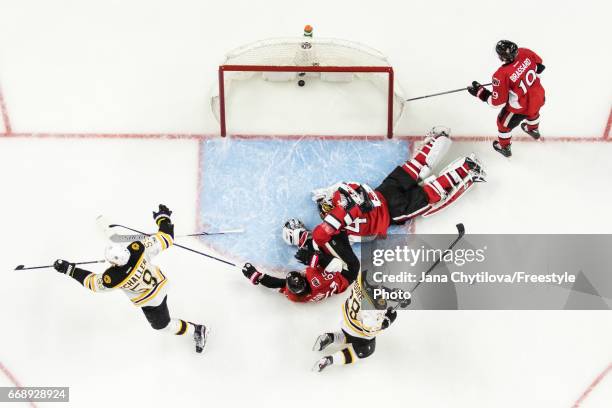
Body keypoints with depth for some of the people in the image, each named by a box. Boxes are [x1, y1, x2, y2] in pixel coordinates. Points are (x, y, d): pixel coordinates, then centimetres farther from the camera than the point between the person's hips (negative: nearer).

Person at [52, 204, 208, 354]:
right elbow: (165, 238, -23)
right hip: (158, 280, 5)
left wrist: (69, 270, -12)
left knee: (162, 324, 18)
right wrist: (163, 217, -7)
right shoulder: (137, 248, -33)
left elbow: (93, 283, -17)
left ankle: (197, 331, 31)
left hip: (151, 300, -5)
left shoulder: (114, 278, -39)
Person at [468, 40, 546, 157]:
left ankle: (504, 147, 49)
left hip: (521, 107, -6)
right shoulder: (525, 53, -18)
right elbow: (539, 65, 5)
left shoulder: (501, 75, -35)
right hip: (539, 97, 6)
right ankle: (533, 130, 71)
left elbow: (497, 102, -24)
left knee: (504, 123, 24)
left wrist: (479, 91, -15)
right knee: (533, 112, 40)